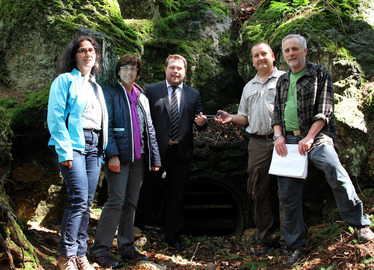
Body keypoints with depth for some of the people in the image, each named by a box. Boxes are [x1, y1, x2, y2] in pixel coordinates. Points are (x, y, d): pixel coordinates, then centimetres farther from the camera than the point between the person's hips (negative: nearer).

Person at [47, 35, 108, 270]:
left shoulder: (96, 87, 22)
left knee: (87, 202, 4)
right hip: (73, 145, -6)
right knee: (79, 200, -14)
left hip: (94, 147, 6)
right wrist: (65, 151, -15)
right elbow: (55, 118, -7)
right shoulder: (65, 80, 2)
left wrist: (102, 150, 11)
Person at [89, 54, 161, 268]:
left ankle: (127, 248, 17)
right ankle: (100, 250, -3)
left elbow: (150, 129, 17)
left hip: (139, 157, 6)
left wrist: (155, 158, 11)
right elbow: (107, 126, -9)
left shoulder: (142, 98, 18)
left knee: (131, 203, 9)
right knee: (116, 201, -10)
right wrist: (112, 154, -19)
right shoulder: (111, 94, -1)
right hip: (119, 157, -6)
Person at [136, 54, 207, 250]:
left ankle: (173, 236, 19)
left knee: (176, 195, 8)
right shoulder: (152, 91, 5)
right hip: (156, 151, -2)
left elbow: (199, 121, 9)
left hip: (181, 153, 2)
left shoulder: (194, 95, 12)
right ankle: (139, 224, 26)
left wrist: (202, 122, -14)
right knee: (148, 190, 7)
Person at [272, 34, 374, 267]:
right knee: (289, 195, 2)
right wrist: (279, 136, -1)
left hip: (315, 135, -5)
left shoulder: (320, 73, 3)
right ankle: (295, 245, 14)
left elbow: (325, 110, -5)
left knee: (333, 168, -33)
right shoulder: (282, 81, 18)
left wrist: (309, 138, -15)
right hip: (288, 139, 5)